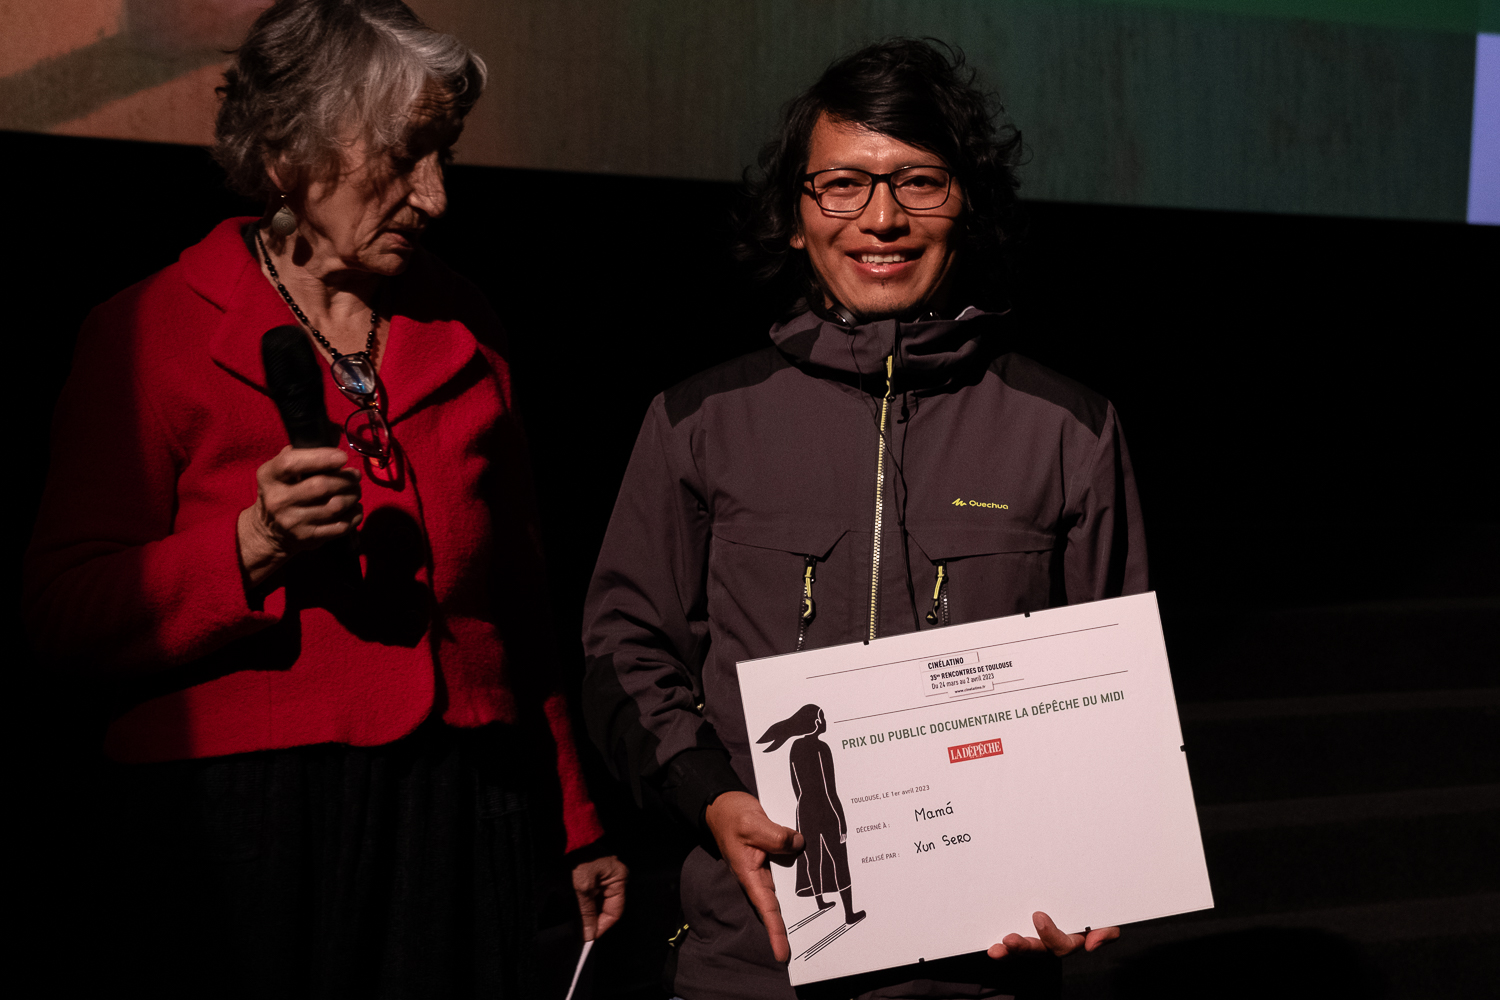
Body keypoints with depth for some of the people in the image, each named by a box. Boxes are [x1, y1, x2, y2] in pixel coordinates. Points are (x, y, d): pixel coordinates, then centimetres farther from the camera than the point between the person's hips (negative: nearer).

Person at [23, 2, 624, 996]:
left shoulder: (464, 329, 13)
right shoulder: (152, 333, -2)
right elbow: (67, 610, -7)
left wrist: (575, 825, 18)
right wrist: (253, 546, -21)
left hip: (466, 823, 4)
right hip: (247, 838, -4)